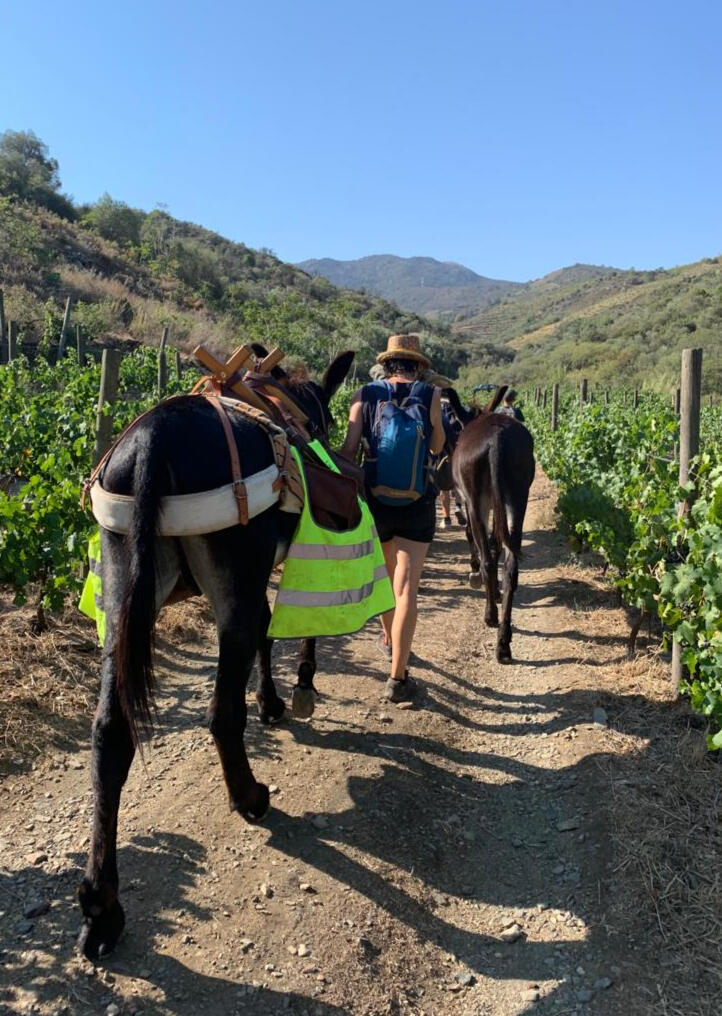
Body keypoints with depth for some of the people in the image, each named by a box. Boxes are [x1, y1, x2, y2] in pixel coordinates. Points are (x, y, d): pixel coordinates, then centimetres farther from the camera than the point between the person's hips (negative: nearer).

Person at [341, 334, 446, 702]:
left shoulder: (365, 396, -2)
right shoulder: (430, 395, -4)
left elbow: (348, 450, -7)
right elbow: (436, 447, 7)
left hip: (374, 501, 2)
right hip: (417, 506, -2)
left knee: (384, 578, 24)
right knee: (406, 589, -2)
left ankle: (390, 639, 48)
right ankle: (398, 678, -3)